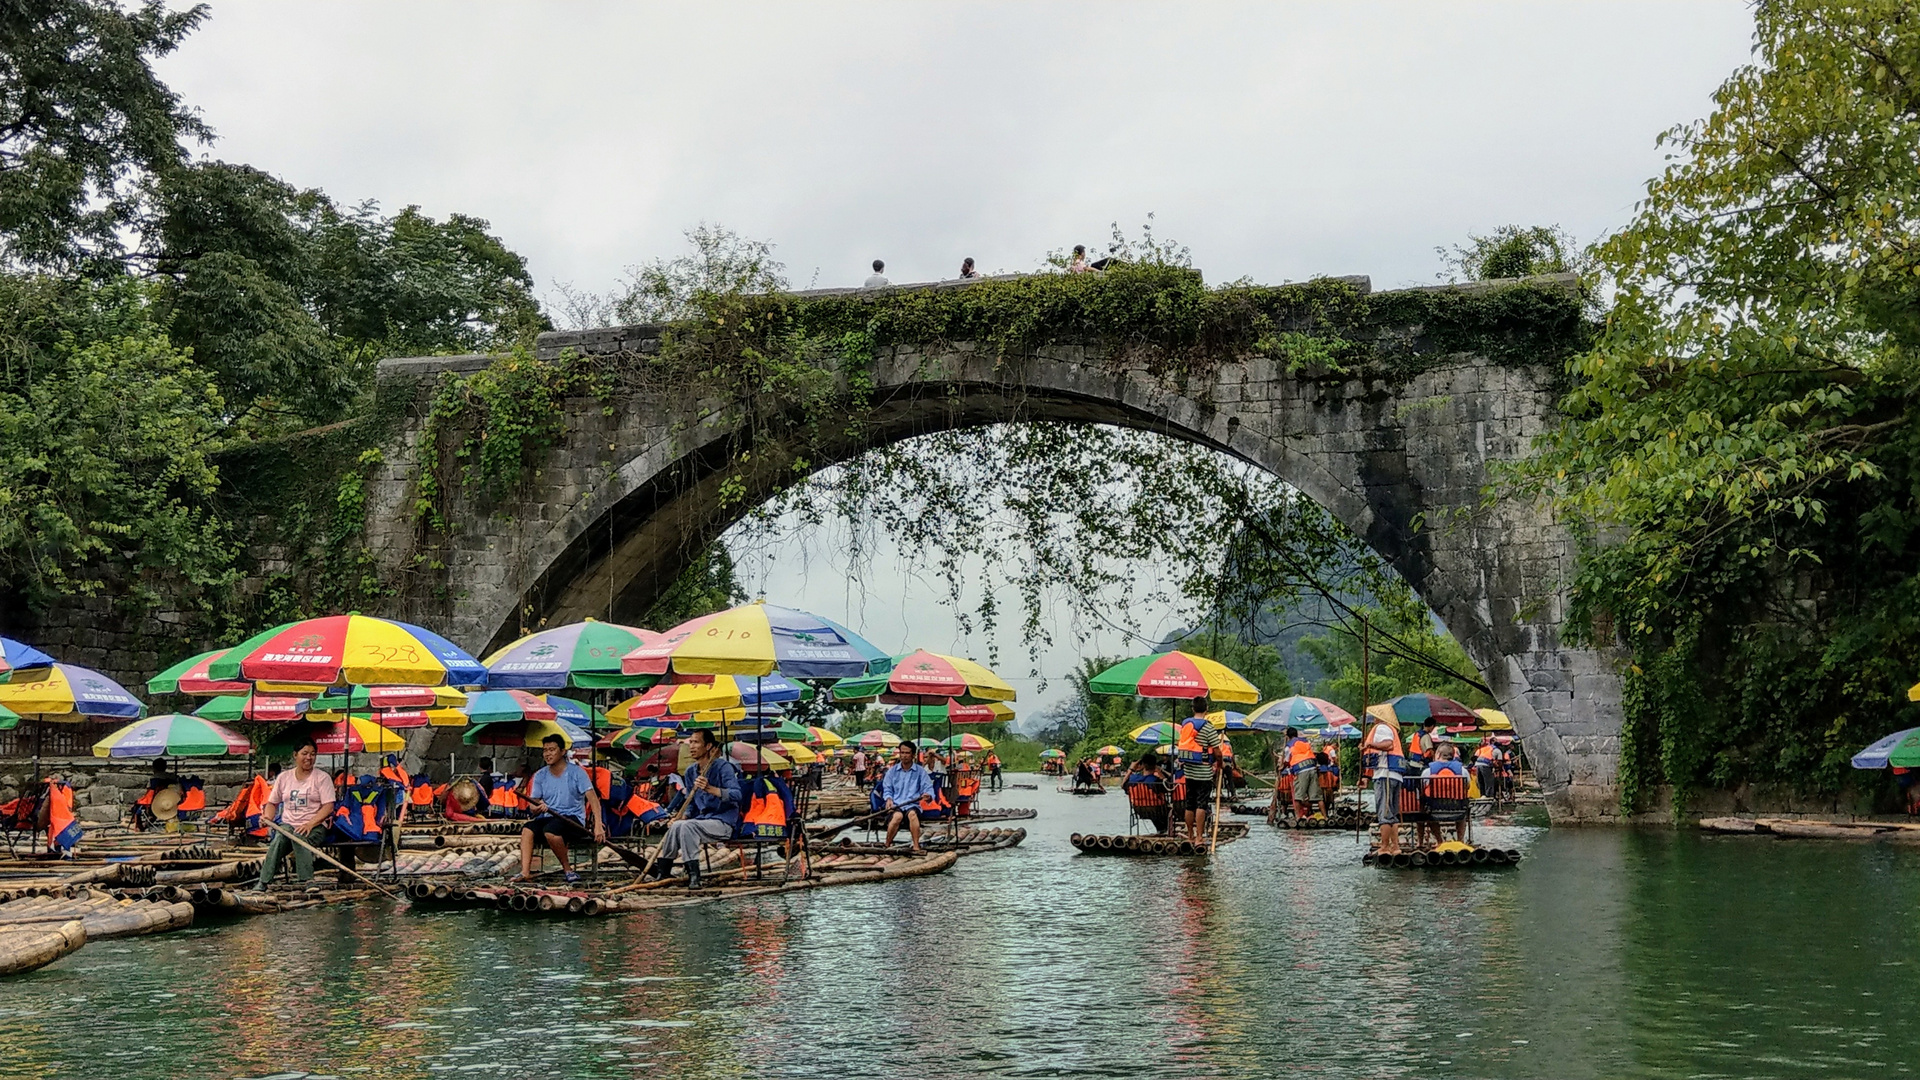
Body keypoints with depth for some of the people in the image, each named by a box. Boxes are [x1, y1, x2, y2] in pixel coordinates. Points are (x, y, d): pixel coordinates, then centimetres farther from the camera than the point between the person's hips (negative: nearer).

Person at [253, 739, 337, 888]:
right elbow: (272, 803, 20)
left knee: (300, 837, -36)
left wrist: (310, 824, -19)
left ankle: (307, 880, -41)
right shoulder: (283, 777, 15)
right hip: (288, 824, 3)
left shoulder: (322, 777, 3)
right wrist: (267, 817, -3)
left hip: (315, 825, -3)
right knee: (278, 838, -32)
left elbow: (328, 806, -5)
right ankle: (264, 881, -37)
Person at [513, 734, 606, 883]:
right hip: (547, 818, 4)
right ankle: (525, 872, -35)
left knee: (550, 830, -34)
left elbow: (592, 798, -12)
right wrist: (538, 807, -21)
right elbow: (532, 805, 6)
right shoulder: (540, 776, 10)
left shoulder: (576, 772, -3)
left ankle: (567, 868, -15)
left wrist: (598, 825, -26)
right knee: (527, 829, -26)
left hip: (573, 818, -4)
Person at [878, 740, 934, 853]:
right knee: (898, 815, -37)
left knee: (912, 813, -38)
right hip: (895, 805, 0)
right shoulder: (892, 771, 17)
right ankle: (887, 845, -24)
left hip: (913, 804, 0)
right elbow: (887, 789, 16)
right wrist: (888, 799, -7)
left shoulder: (920, 771, 12)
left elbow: (928, 788, 6)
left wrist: (928, 795, -18)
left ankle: (916, 847, -39)